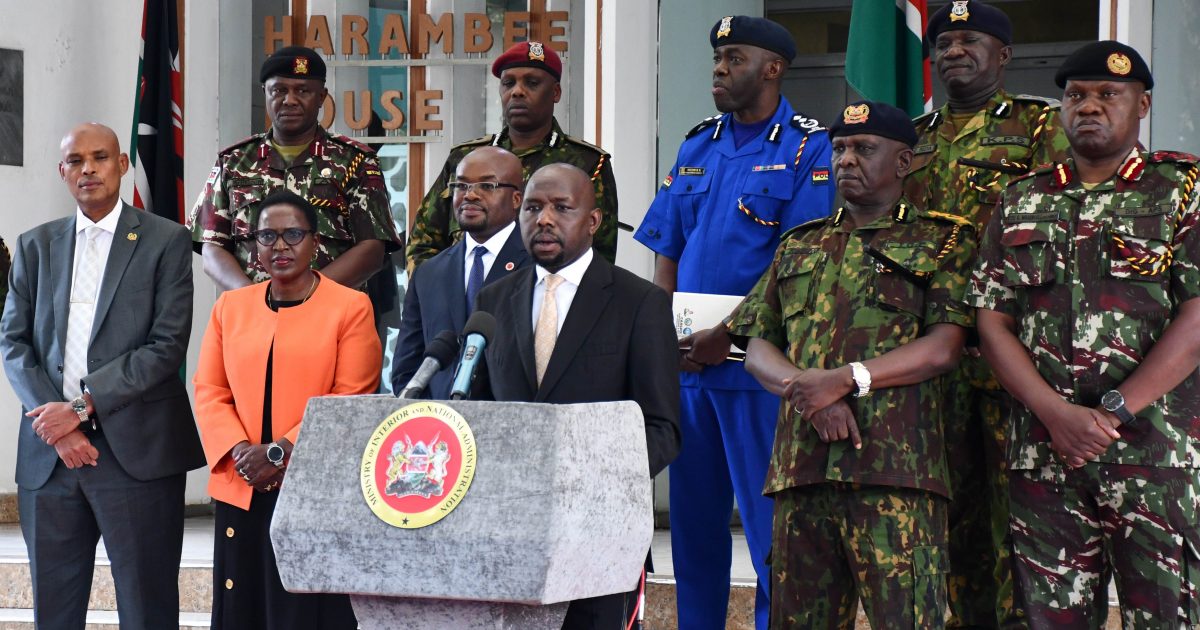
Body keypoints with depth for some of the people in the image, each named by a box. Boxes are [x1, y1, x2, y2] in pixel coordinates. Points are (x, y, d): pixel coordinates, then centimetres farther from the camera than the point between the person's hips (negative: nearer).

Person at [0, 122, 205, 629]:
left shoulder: (166, 241, 3)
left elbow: (168, 344, -6)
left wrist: (83, 405, -12)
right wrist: (56, 424, -7)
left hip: (137, 451, -3)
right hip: (49, 453, 4)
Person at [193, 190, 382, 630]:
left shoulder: (351, 308, -1)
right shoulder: (229, 307, 13)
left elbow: (350, 401, -7)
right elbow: (210, 393, 9)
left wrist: (280, 453, -14)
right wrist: (240, 452, -8)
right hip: (241, 494, 4)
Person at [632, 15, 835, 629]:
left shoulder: (809, 149, -4)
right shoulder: (696, 148, 15)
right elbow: (667, 254, 16)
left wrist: (731, 335, -17)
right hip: (688, 363, 6)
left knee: (770, 524, -4)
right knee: (692, 518, 11)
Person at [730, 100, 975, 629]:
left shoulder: (941, 242, 9)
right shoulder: (798, 247, 23)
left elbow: (943, 348, -4)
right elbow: (757, 350, 15)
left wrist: (845, 379, -12)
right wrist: (807, 390, -6)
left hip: (894, 468, -5)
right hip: (801, 466, 5)